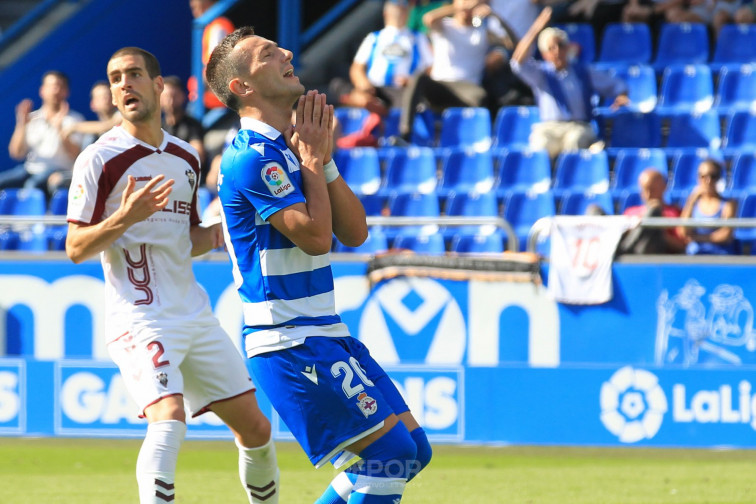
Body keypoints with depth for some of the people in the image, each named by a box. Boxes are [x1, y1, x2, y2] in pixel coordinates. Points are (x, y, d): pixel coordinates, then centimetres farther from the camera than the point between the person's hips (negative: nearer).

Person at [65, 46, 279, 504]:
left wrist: (219, 230, 4)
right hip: (140, 319, -6)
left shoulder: (187, 158, 13)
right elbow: (75, 248, -8)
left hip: (195, 313, 6)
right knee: (169, 418, -29)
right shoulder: (100, 160, -6)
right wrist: (126, 216, -23)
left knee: (256, 429, 8)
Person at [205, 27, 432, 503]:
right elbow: (314, 235, -20)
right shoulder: (253, 157, -14)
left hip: (327, 333, 10)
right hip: (290, 342, -10)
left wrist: (325, 160, 1)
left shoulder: (291, 148, 15)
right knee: (390, 449, -14)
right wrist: (312, 160, -8)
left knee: (413, 449, 9)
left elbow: (354, 232, 11)